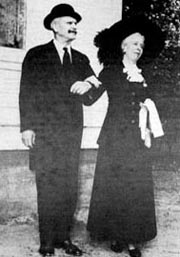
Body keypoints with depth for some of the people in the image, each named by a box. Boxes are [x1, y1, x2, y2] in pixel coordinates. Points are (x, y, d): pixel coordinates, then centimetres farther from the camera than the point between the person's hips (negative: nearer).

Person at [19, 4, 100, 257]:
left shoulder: (81, 59, 16)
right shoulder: (36, 55, 3)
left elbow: (90, 97, 16)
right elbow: (26, 93, 0)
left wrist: (89, 86, -7)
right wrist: (27, 127, -7)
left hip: (72, 132, 4)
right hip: (44, 132, -4)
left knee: (69, 187, 3)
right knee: (47, 187, -3)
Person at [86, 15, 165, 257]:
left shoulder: (144, 76, 16)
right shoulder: (110, 72, 4)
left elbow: (149, 105, 17)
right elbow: (90, 98, -2)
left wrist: (149, 132, 7)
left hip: (138, 139, 4)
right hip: (115, 137, -3)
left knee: (138, 187, 0)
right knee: (113, 185, -1)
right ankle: (115, 235, 11)